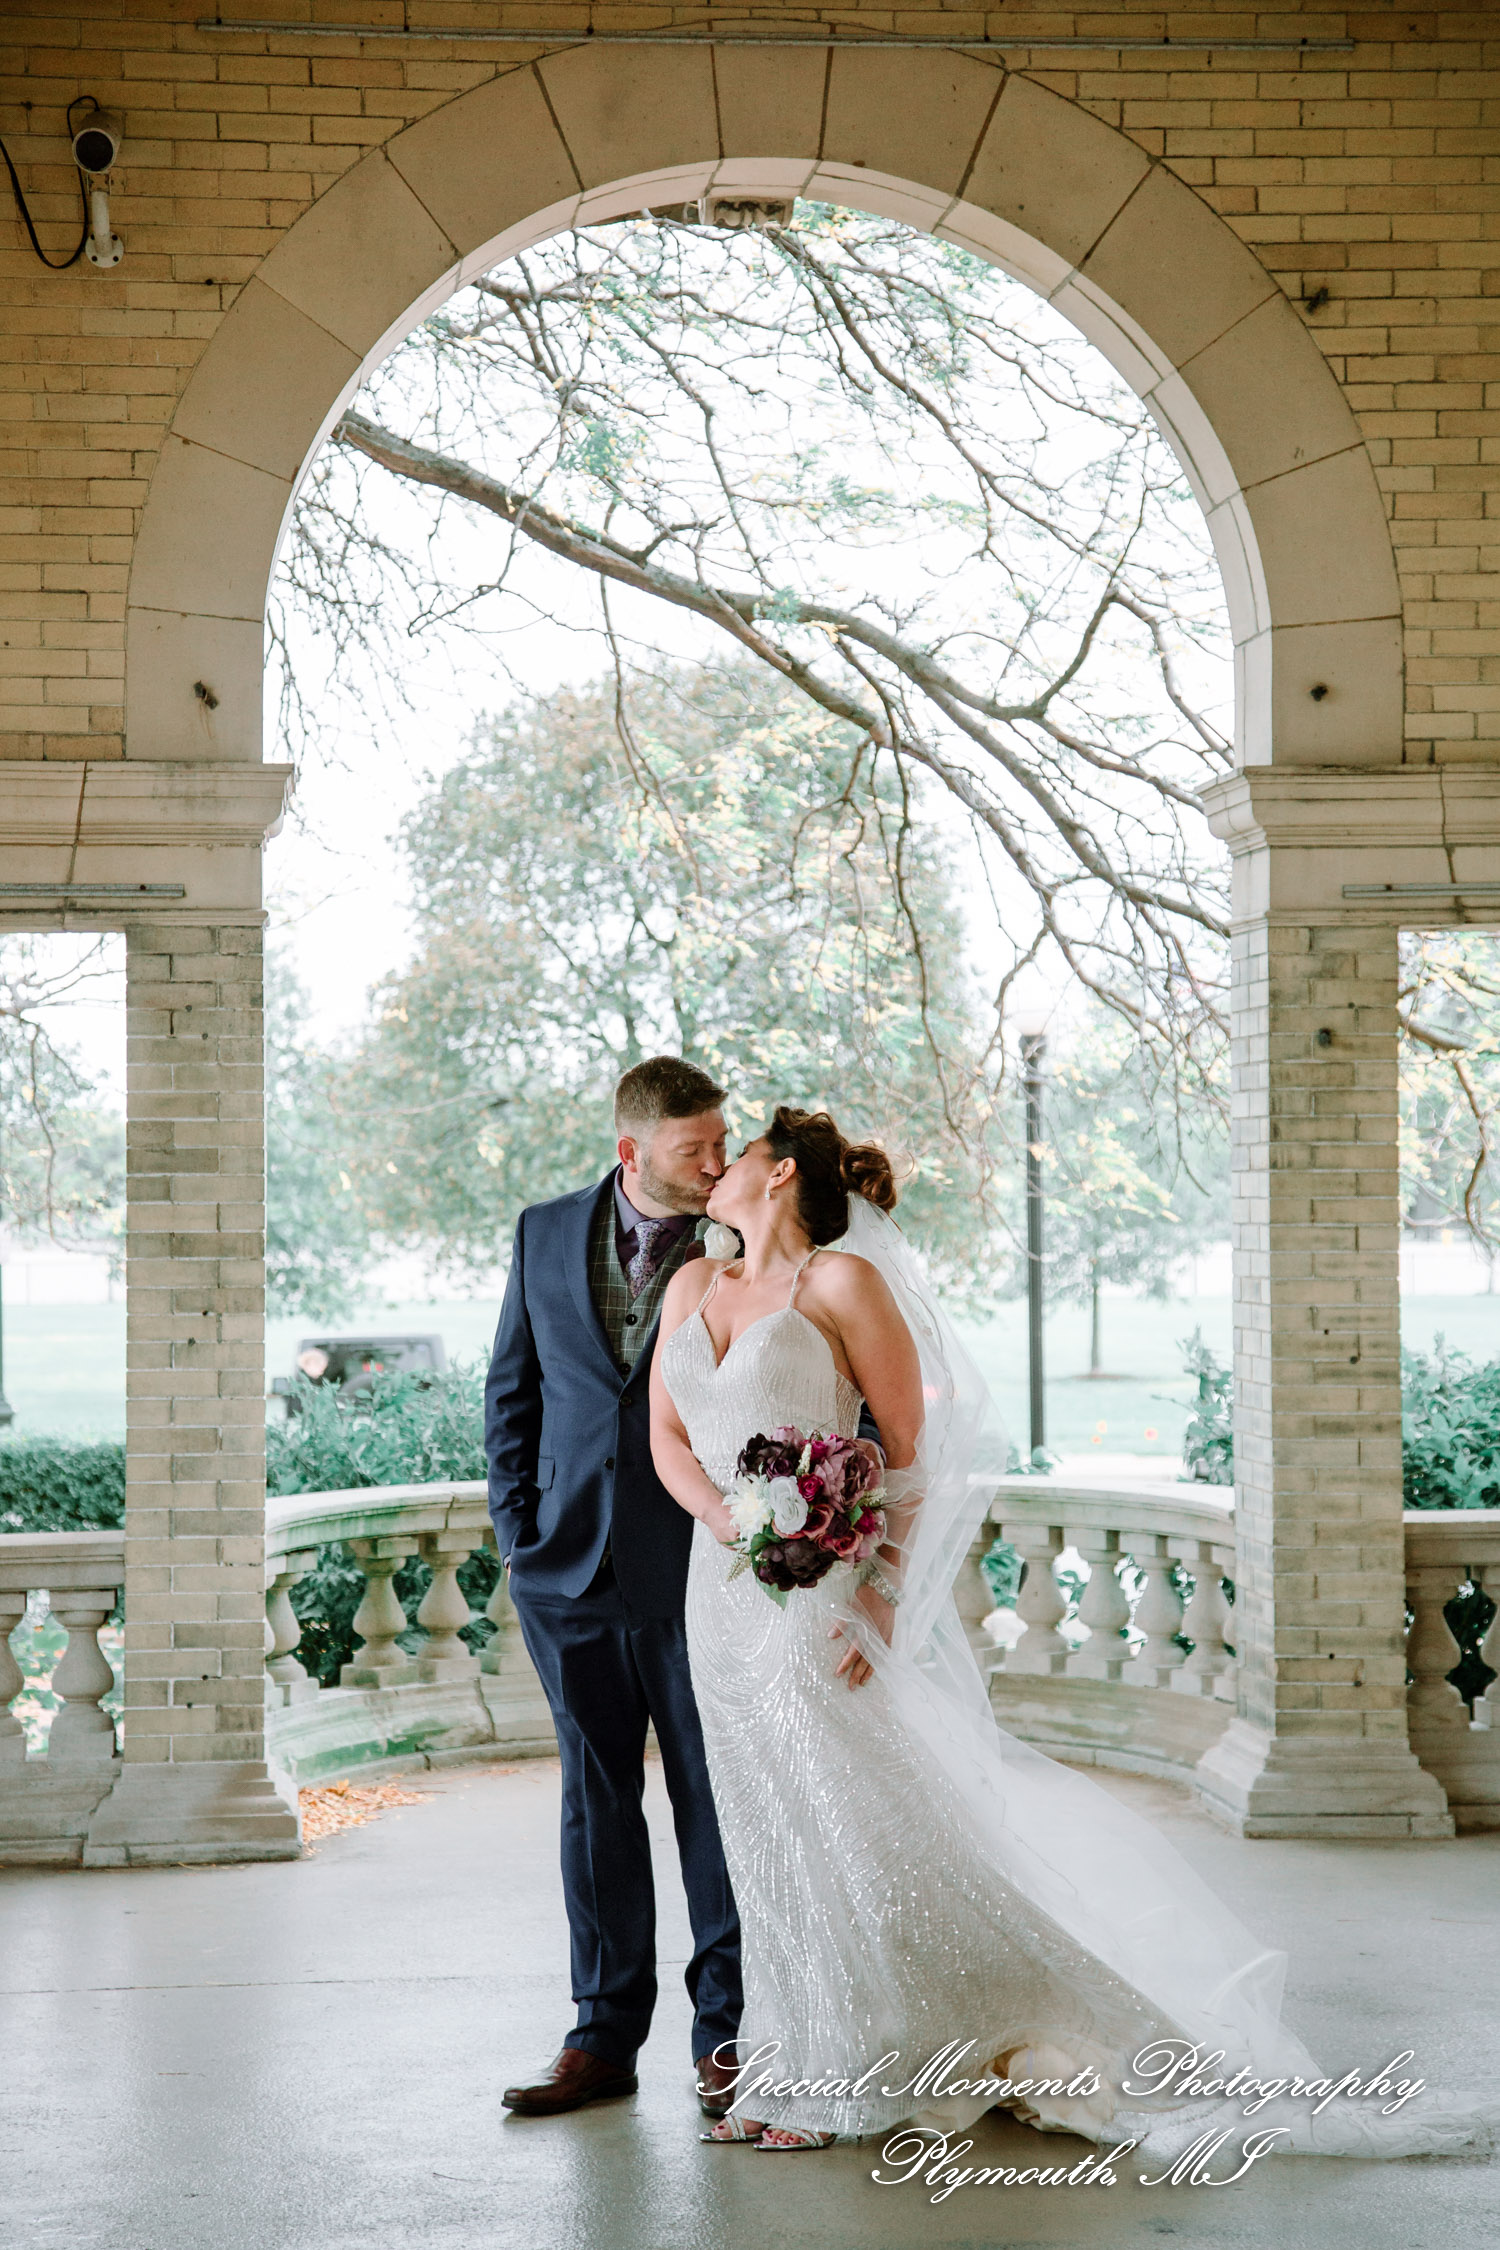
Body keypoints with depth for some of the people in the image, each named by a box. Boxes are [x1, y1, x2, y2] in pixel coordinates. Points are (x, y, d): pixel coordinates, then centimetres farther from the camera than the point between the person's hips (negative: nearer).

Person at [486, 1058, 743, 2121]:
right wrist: (519, 1532, 5)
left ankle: (728, 2035, 16)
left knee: (717, 1803, 4)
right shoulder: (547, 1233, 5)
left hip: (700, 1570, -3)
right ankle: (604, 2037, 21)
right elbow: (512, 1387, 11)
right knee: (597, 1804, 11)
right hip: (571, 1569, 3)